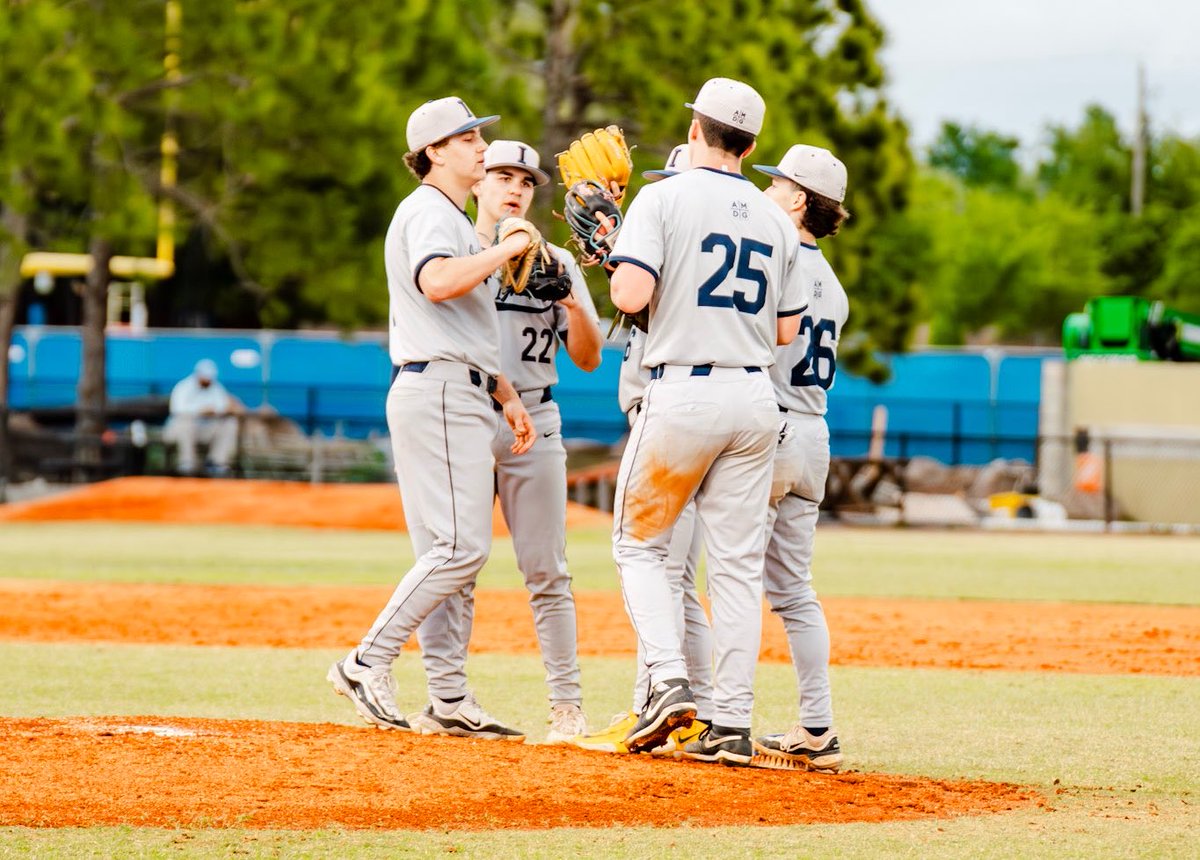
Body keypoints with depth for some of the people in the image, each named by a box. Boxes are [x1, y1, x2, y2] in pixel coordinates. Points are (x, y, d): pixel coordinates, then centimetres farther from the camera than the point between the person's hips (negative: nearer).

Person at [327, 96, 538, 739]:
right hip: (437, 392, -11)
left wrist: (506, 395, 23)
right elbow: (437, 282, -28)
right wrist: (509, 247, -19)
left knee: (448, 553, 8)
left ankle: (451, 701, 9)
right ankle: (368, 663, -16)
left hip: (461, 397, 11)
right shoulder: (428, 211, -7)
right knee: (462, 547, -16)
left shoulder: (453, 220, 26)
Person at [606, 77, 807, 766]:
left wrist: (615, 256, 3)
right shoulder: (774, 219, 11)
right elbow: (788, 329, 13)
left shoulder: (664, 198, -6)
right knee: (738, 563, 5)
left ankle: (670, 683, -9)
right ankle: (734, 725, 1)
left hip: (683, 395, -4)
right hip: (755, 399, 4)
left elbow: (631, 295, -18)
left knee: (639, 542, 10)